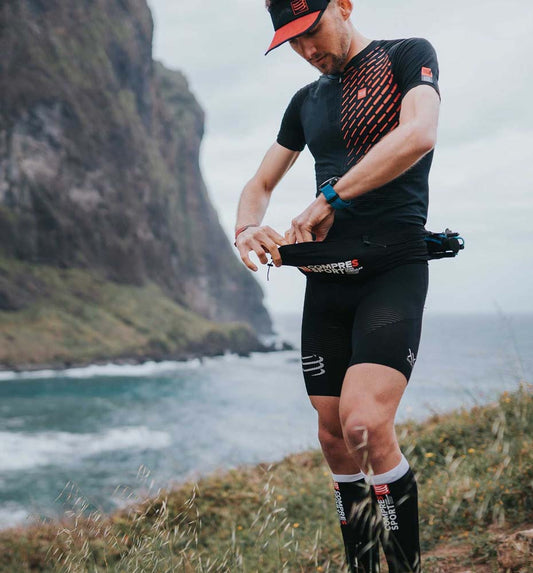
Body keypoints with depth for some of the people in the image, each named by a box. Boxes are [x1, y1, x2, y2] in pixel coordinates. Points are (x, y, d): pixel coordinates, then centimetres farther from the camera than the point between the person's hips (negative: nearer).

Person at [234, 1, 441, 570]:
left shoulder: (408, 55, 1)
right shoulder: (306, 101, 18)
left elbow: (417, 136, -20)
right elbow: (259, 185, 22)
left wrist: (328, 199, -18)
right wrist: (247, 229, -2)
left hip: (393, 269, -6)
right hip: (326, 281, 6)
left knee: (365, 426, -23)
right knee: (334, 436, 6)